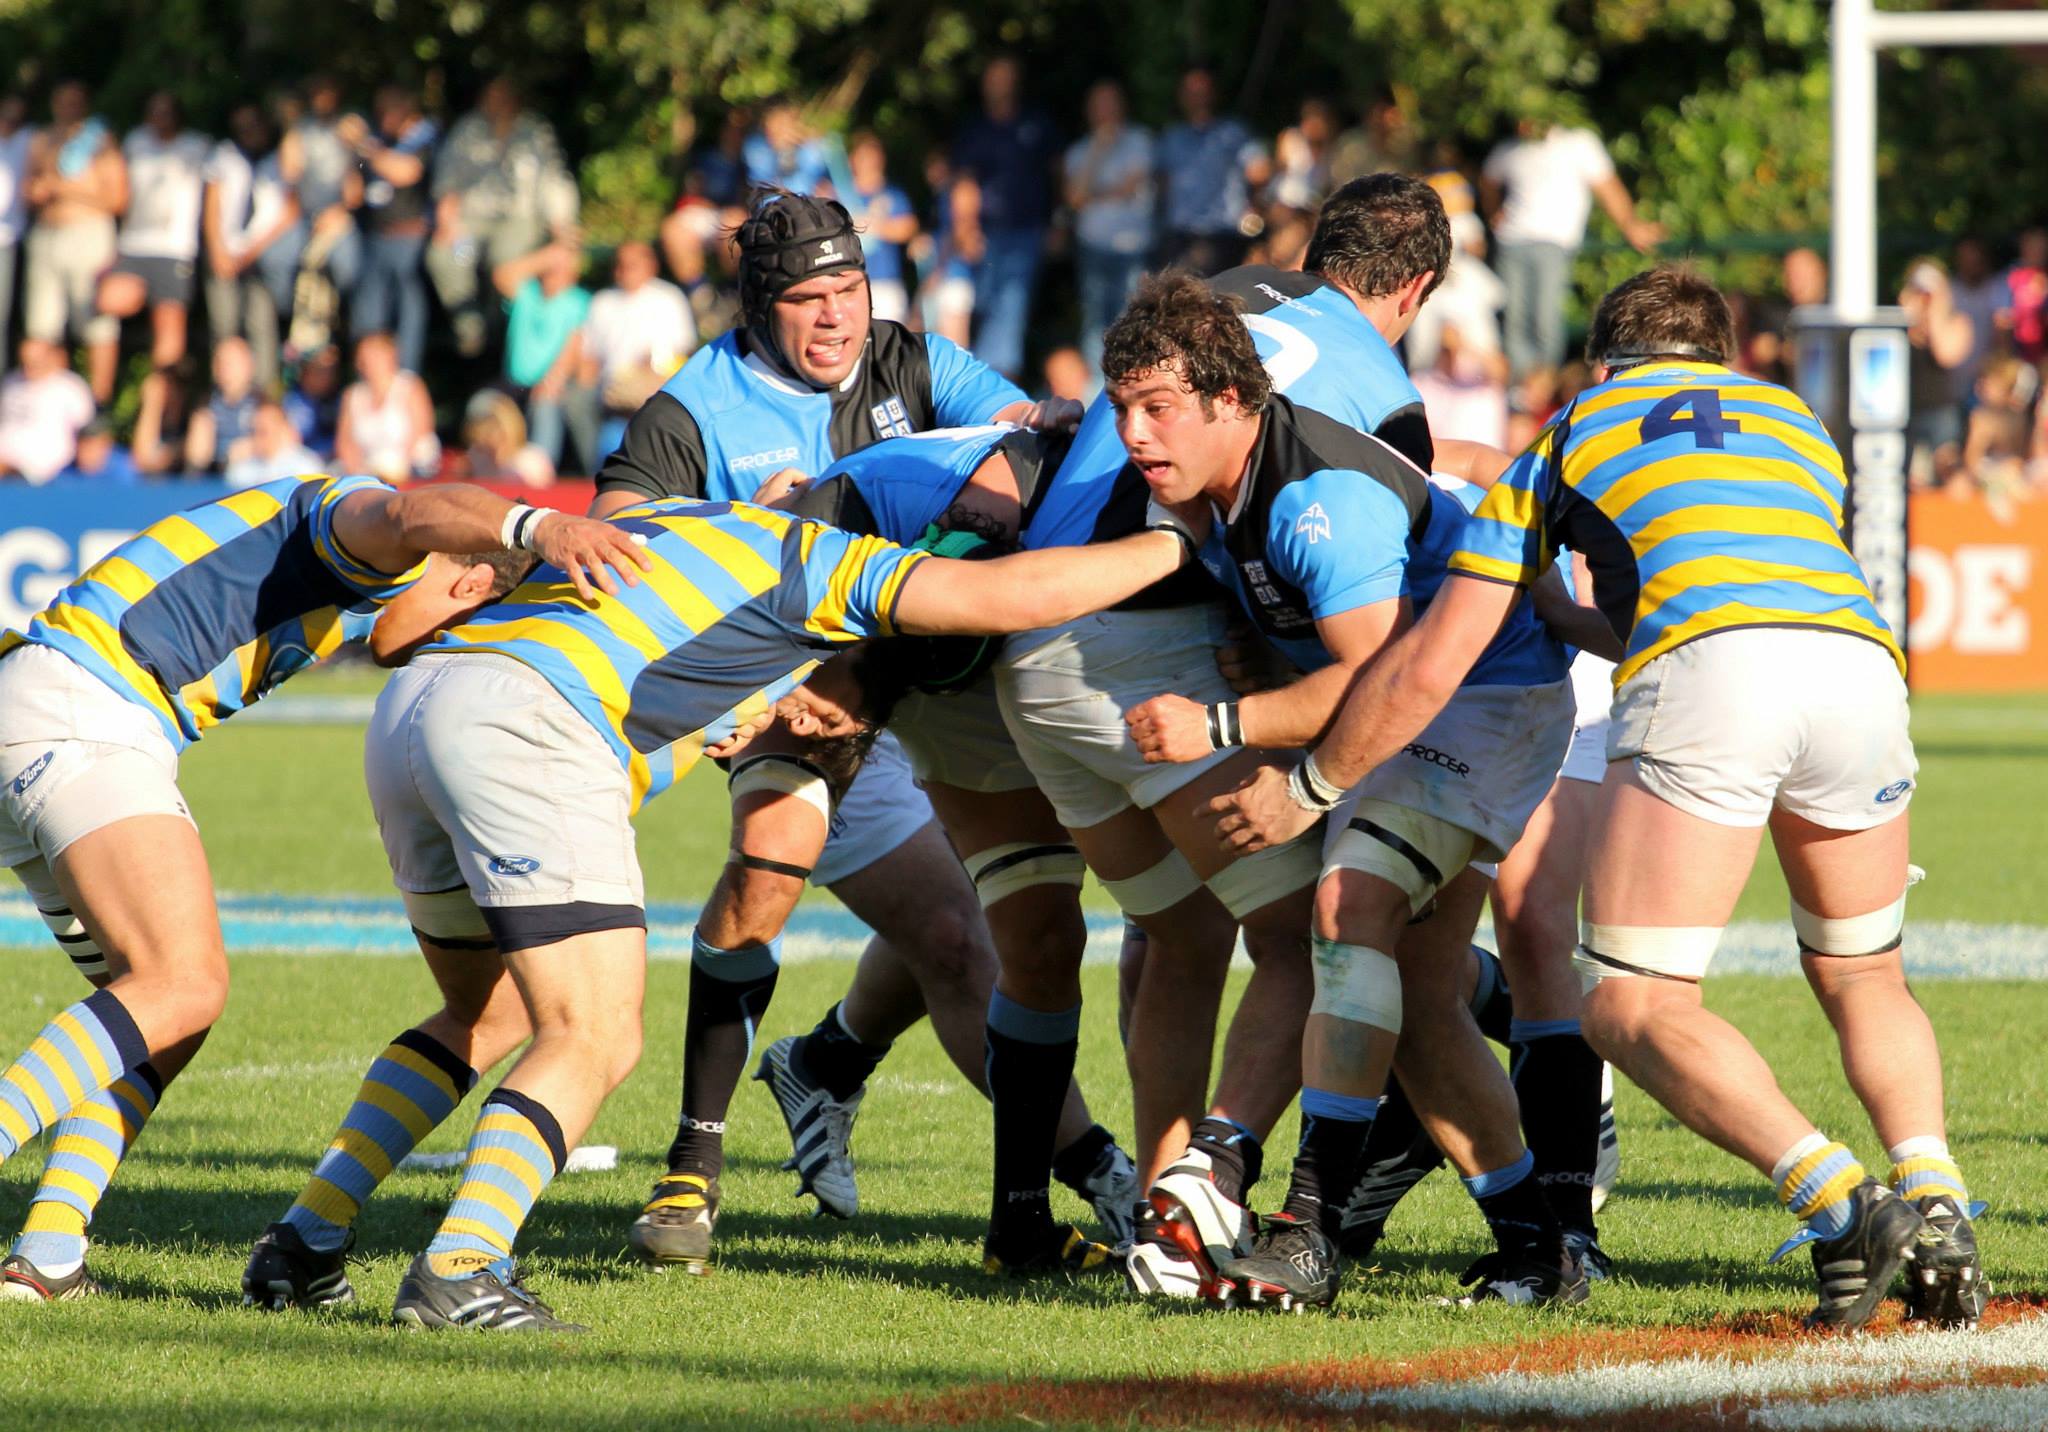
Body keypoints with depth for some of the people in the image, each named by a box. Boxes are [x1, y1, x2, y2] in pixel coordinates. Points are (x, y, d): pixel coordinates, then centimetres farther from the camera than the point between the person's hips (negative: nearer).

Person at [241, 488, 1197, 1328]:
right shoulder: (817, 561, 13)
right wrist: (1165, 547, 19)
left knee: (490, 1017, 24)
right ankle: (458, 1271, -18)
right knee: (594, 1040, -4)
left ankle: (302, 1244, 20)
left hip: (409, 707, 8)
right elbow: (1012, 594, 4)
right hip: (521, 721, -8)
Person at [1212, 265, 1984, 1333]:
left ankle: (1842, 1204, -22)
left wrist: (1304, 790, 37)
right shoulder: (1795, 419, 37)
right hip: (1860, 654, 4)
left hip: (1705, 665, -4)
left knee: (1633, 1009, -1)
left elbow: (1429, 665, 25)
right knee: (1861, 978, 23)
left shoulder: (1569, 434, 28)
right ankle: (1934, 1201, -2)